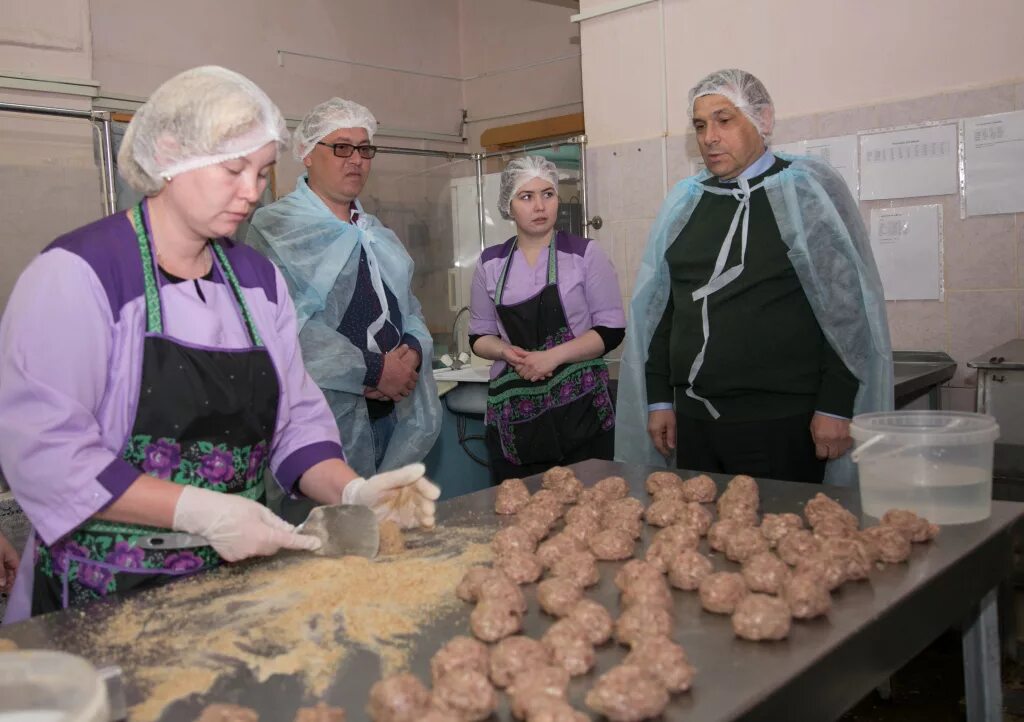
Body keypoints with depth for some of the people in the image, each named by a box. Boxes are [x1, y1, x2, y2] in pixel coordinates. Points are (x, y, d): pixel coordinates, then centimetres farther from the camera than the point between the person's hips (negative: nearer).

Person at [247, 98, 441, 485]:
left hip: (395, 411, 6)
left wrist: (413, 351, -5)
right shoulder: (275, 228, -4)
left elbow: (408, 305, 18)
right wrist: (374, 369, -15)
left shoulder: (376, 232, 19)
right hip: (324, 417, -6)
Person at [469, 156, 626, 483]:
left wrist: (554, 355, -16)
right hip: (512, 412, 2)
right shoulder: (490, 263, 7)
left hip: (579, 407, -2)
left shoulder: (584, 253, -1)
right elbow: (479, 336, 12)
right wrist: (506, 352, -9)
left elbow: (611, 329, -3)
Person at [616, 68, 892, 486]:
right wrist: (659, 400, 9)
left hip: (781, 423, -4)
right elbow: (656, 308, 12)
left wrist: (835, 406, -11)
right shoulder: (684, 202, 10)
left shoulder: (806, 191, -3)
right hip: (693, 420, 5)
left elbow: (848, 307, -7)